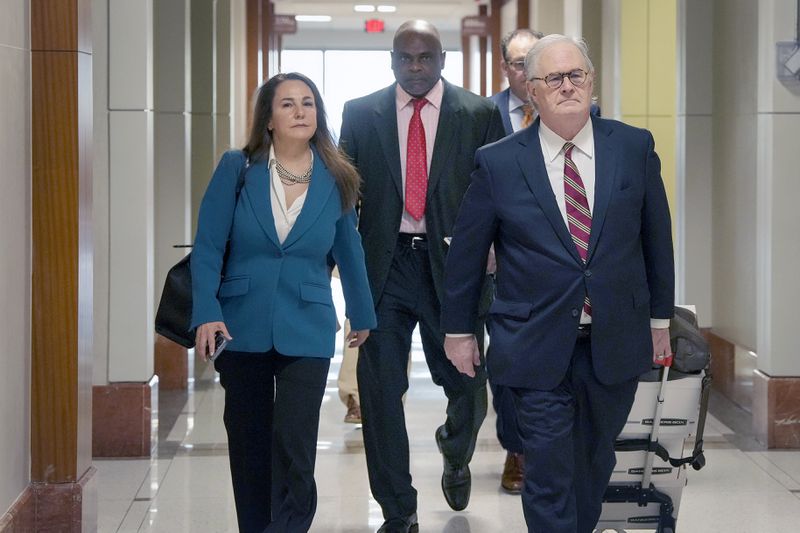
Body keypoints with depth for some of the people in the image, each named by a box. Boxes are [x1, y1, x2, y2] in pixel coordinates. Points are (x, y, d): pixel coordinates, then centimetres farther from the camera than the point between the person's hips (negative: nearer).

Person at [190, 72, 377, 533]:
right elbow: (208, 247, -5)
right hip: (242, 326, 0)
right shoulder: (236, 168, -3)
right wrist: (207, 314, -15)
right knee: (248, 445, 10)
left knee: (294, 447, -9)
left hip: (306, 332, 0)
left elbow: (348, 251, 13)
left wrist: (362, 315, 22)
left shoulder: (336, 180, 1)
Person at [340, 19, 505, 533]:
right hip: (382, 265, 1)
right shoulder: (360, 114, 6)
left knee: (469, 385, 5)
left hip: (452, 262, -1)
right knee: (381, 390, 2)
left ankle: (455, 454, 41)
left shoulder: (479, 115, 3)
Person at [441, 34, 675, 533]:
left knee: (595, 464, 16)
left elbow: (656, 235, 8)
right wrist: (459, 329, 9)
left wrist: (660, 318, 11)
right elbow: (466, 251, 4)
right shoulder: (498, 162, -5)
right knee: (549, 474, -2)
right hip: (538, 347, -2)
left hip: (616, 342, 3)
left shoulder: (635, 147, 0)